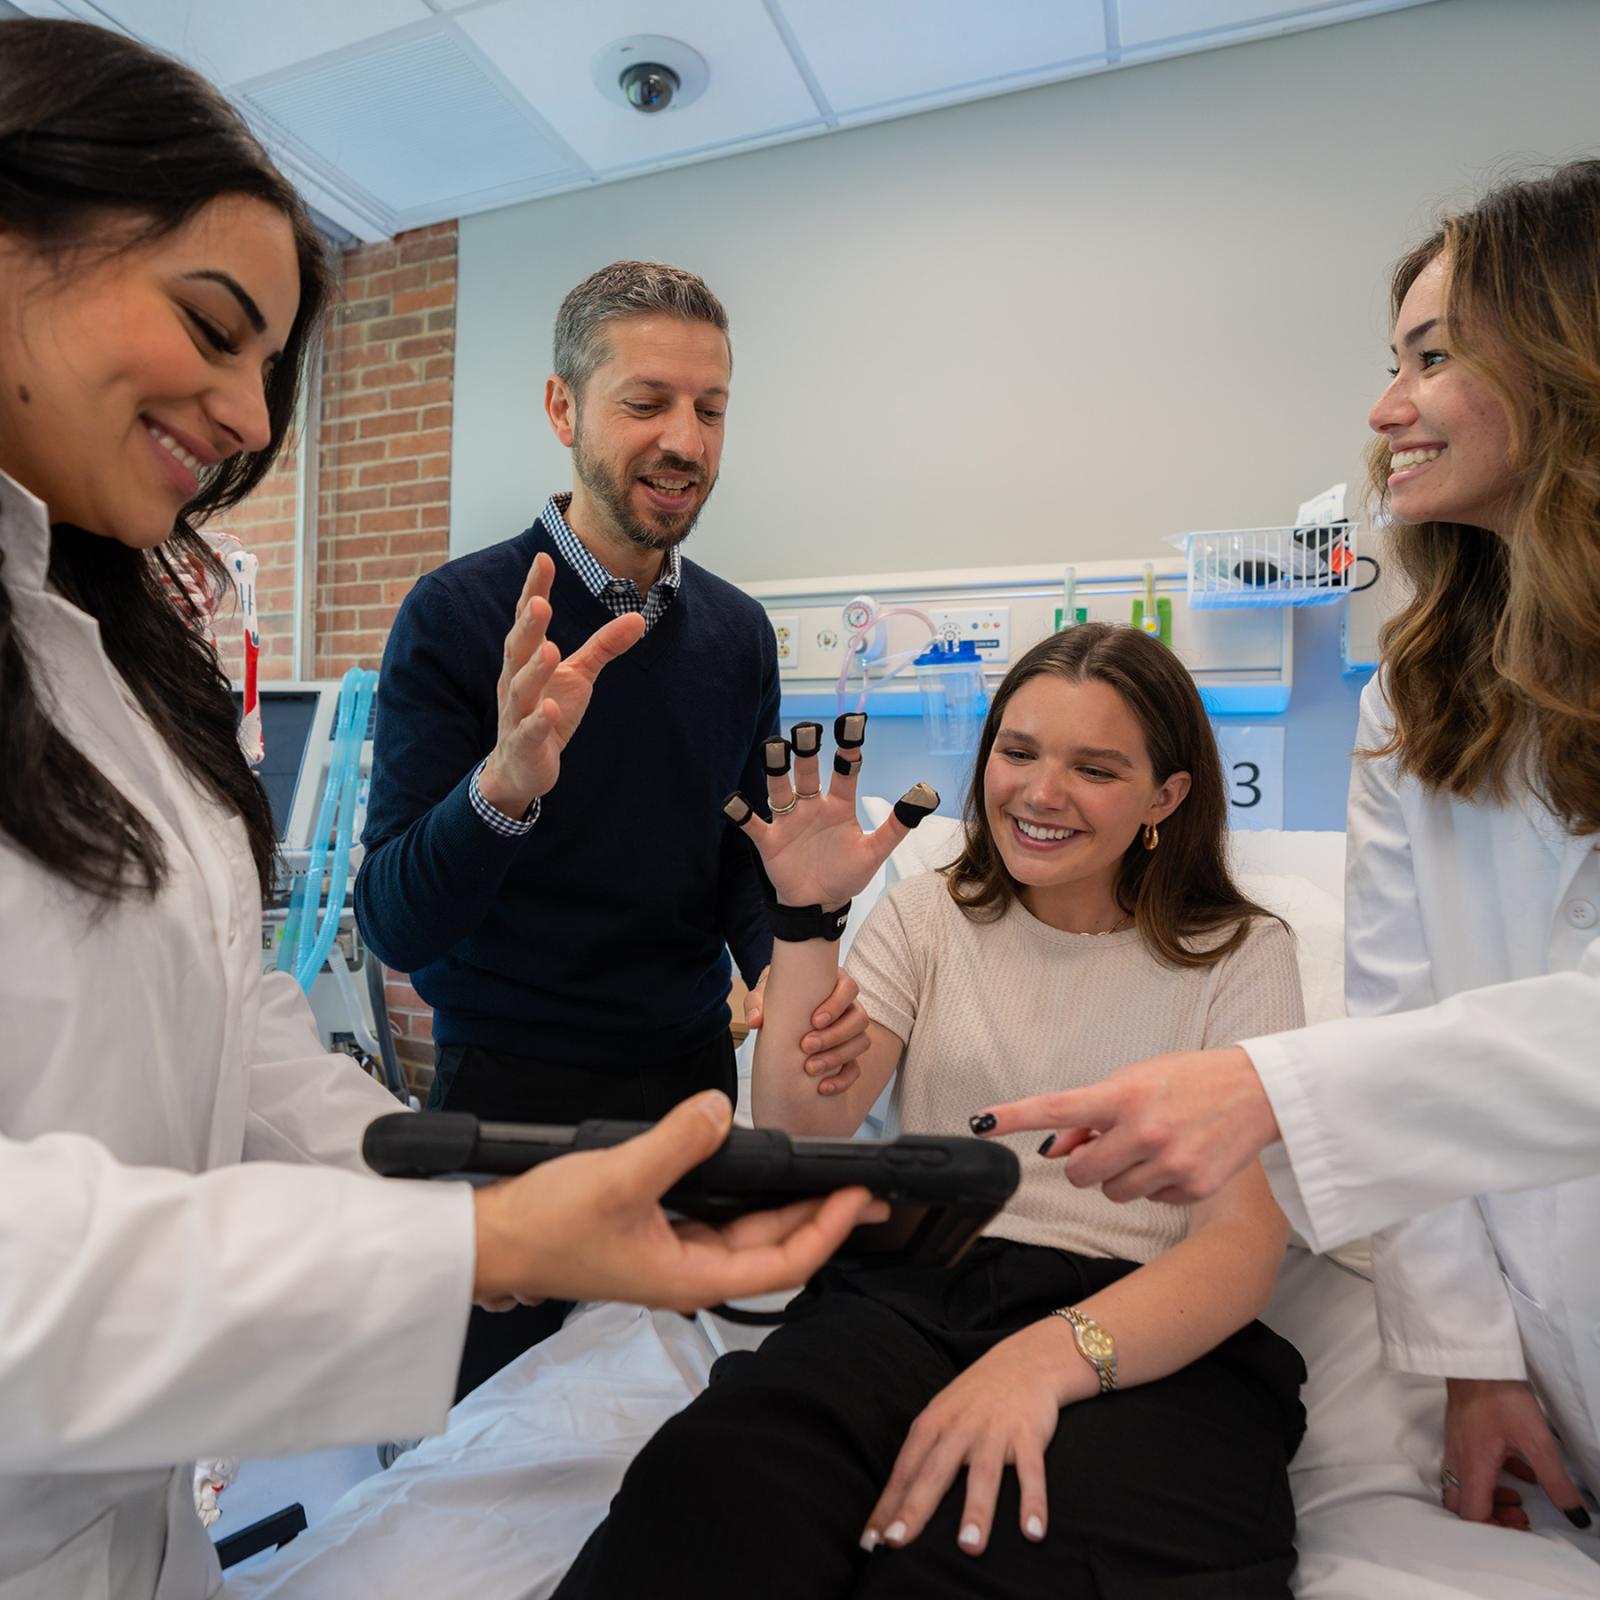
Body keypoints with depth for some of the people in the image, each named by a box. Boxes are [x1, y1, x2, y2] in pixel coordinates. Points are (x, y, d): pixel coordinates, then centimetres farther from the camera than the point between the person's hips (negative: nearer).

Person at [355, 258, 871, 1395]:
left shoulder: (739, 632, 1)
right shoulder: (460, 614, -13)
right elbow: (394, 925, -17)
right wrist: (505, 782, -37)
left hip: (692, 1072, 5)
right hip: (512, 1087, -4)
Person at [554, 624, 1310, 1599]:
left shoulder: (1243, 958, 4)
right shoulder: (930, 916, 10)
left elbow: (1244, 1243, -7)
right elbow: (803, 1136, 0)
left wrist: (1048, 1356, -25)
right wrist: (809, 919, -11)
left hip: (1151, 1339, -1)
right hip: (912, 1294, 2)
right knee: (716, 1483, -29)